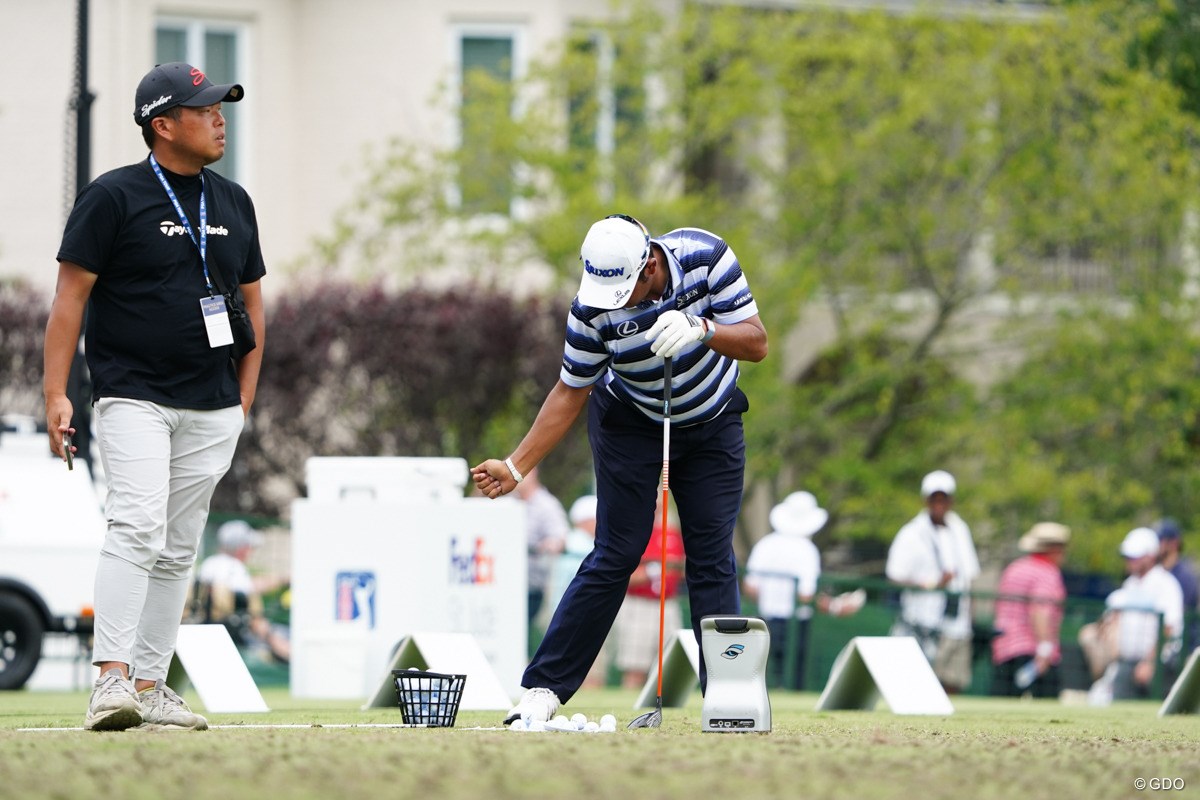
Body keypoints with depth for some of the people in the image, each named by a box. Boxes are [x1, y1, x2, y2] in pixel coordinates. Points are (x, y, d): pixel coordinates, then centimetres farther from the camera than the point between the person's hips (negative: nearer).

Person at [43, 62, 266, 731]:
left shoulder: (233, 203, 13)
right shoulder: (114, 197, -5)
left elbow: (252, 301, 20)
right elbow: (71, 296, -5)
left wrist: (244, 397, 12)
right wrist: (57, 394, -12)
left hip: (212, 411, 6)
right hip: (133, 396, -6)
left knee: (178, 551, 7)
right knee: (138, 526, -21)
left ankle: (149, 687, 12)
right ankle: (111, 678, -27)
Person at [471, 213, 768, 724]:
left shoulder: (706, 256, -26)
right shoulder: (594, 308, -26)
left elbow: (756, 343, -22)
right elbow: (570, 393, -13)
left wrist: (701, 330, -41)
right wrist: (516, 466, -17)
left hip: (713, 426, 2)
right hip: (631, 424, -2)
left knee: (713, 560, -5)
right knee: (615, 556, -9)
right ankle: (543, 688, -5)